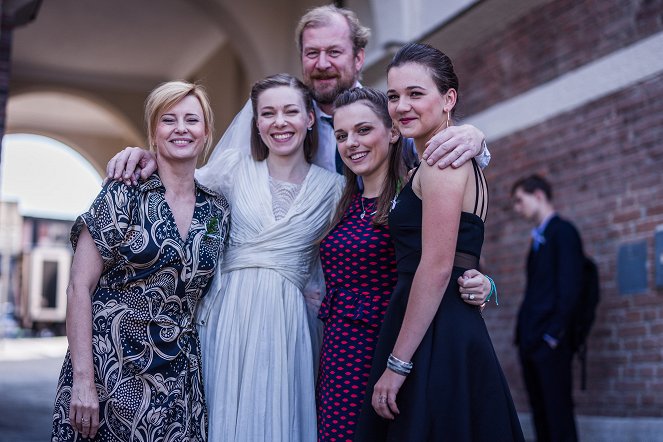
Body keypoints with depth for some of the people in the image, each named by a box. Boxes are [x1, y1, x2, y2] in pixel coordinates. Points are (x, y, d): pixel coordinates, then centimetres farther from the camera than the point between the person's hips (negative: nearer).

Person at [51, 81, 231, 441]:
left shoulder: (218, 210, 6)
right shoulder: (124, 194, -6)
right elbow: (79, 288, -10)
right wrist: (82, 379, -16)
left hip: (179, 375, 4)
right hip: (110, 367, -4)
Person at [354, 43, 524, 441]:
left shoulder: (441, 158, -10)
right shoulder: (460, 158, 19)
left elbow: (437, 267, -18)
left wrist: (397, 363, -18)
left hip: (435, 338, -10)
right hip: (458, 331, 10)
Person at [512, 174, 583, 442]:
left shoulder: (563, 231, -4)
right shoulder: (538, 237, 22)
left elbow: (570, 286, -13)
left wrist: (554, 333, -18)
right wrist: (523, 333, 12)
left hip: (550, 342, -8)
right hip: (531, 340, 8)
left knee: (558, 415, -8)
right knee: (540, 413, 8)